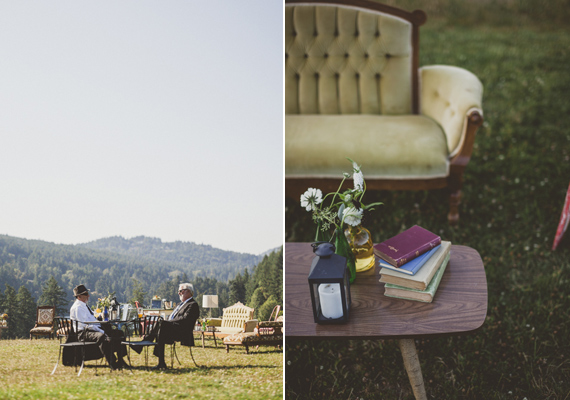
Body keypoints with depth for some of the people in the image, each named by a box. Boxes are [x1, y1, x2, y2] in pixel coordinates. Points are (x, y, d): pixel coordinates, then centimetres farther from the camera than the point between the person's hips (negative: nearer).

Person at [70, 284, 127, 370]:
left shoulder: (84, 305, 21)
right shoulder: (78, 307, -11)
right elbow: (86, 325, -19)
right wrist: (102, 332, -22)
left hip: (93, 329, 11)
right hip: (84, 333, -11)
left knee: (119, 333, 4)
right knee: (101, 337, -41)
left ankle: (120, 360, -1)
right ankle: (112, 363, -43)